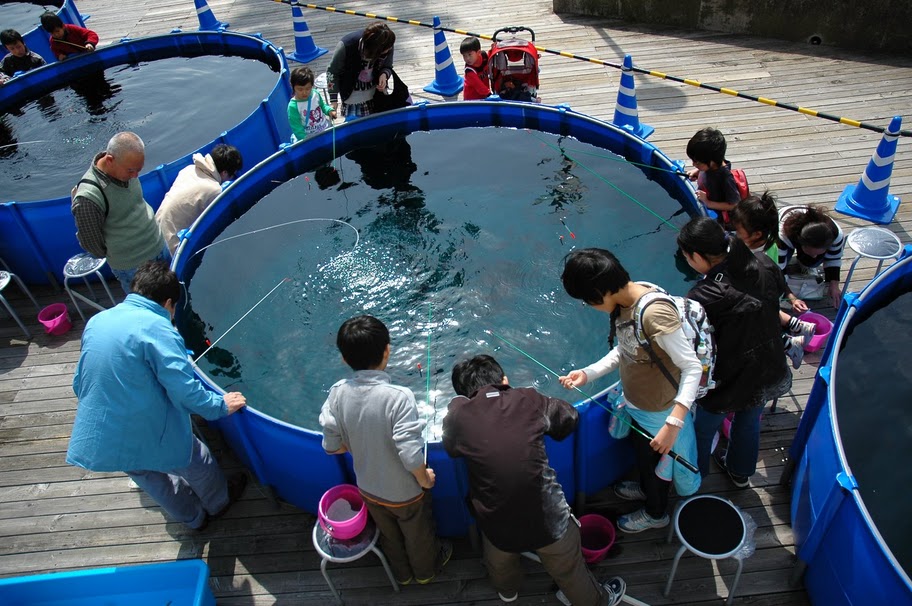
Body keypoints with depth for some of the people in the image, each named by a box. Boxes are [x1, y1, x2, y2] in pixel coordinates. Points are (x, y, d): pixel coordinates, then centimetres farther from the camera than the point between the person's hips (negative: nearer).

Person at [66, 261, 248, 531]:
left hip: (95, 439, 7)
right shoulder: (156, 328, -19)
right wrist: (221, 405, -9)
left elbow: (80, 383, 14)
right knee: (197, 462, 23)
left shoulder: (96, 321, 4)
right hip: (149, 438, -7)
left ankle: (194, 517, 54)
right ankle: (219, 502, 51)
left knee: (151, 477, 30)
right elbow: (184, 389, -24)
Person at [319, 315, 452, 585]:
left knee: (389, 535, 31)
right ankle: (426, 570, 56)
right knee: (418, 534, 28)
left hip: (369, 490, 4)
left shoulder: (337, 393, -21)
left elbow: (333, 446, -11)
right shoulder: (399, 397, -34)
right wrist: (425, 479, -12)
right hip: (405, 493, -3)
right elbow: (411, 457, -33)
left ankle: (402, 573, 58)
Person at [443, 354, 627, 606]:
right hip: (547, 518, -1)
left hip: (497, 524, 1)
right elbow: (570, 416, 10)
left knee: (499, 562, 35)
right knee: (570, 571, 28)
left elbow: (450, 448, 12)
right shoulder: (529, 399, -8)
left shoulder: (458, 413, -9)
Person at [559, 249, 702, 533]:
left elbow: (693, 368, -31)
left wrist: (673, 425, -35)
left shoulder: (655, 313, -37)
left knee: (654, 462, 22)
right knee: (641, 455, 33)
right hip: (635, 405, 7)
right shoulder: (625, 302, -11)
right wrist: (587, 373, -8)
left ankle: (655, 513, 51)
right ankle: (646, 489, 64)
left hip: (658, 414, -7)